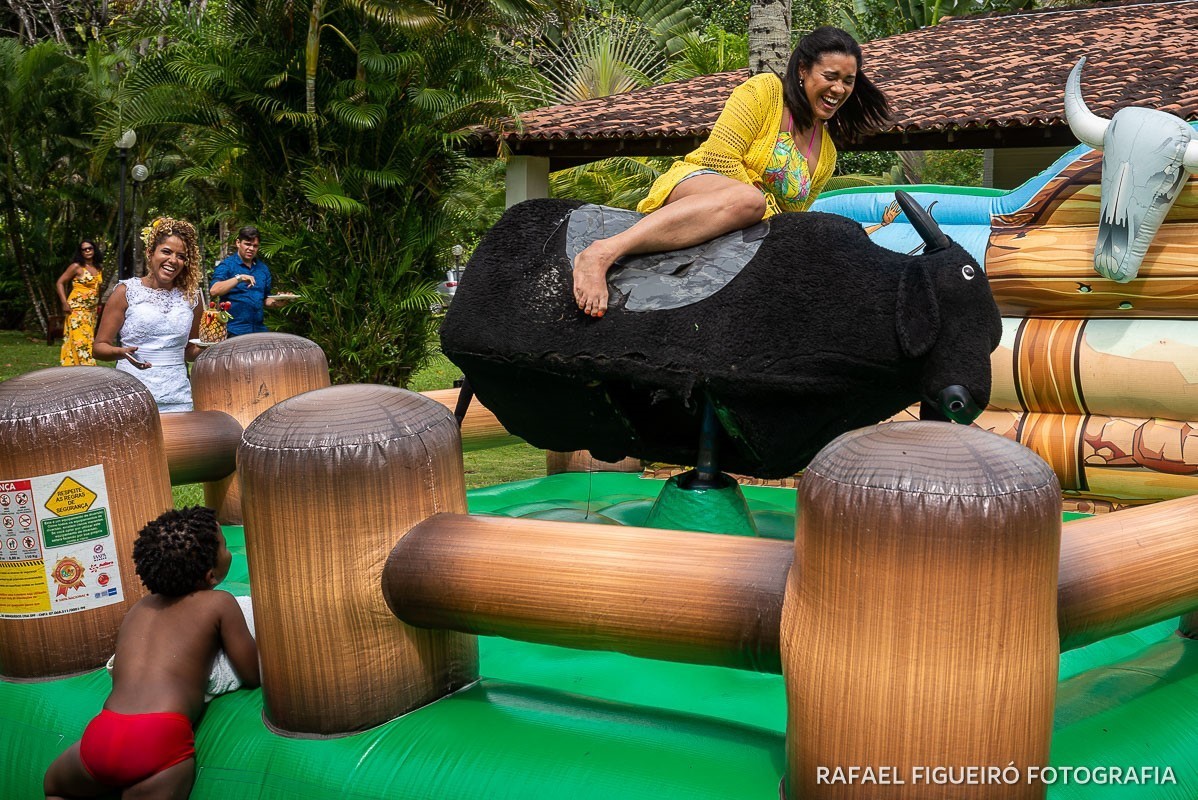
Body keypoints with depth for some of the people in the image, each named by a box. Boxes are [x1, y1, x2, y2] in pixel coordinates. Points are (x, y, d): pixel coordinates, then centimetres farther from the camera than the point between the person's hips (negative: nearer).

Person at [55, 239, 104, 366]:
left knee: (89, 340, 8)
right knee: (79, 340, -12)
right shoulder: (76, 267, -6)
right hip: (77, 309, -7)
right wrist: (64, 303, -13)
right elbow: (60, 283, -6)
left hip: (92, 311, 7)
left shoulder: (97, 268, 12)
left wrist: (98, 304, 16)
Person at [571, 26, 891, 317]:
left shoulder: (827, 152, 19)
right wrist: (762, 202, -13)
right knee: (747, 199, -42)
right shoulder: (764, 90, 0)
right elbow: (721, 159, -11)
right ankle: (601, 253, -54)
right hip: (696, 183, -7)